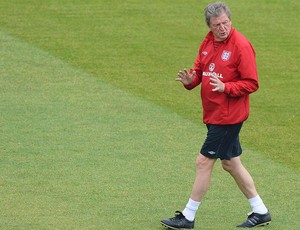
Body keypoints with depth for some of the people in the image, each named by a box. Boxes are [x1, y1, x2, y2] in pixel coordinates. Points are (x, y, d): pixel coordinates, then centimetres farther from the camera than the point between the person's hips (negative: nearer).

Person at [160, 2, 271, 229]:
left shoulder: (241, 46, -17)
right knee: (231, 163, 15)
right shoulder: (208, 43, 7)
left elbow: (251, 83, -17)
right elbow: (199, 70, 13)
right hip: (213, 114, 9)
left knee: (204, 162, -4)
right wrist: (190, 79, -10)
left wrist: (225, 87, -29)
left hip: (228, 116, -9)